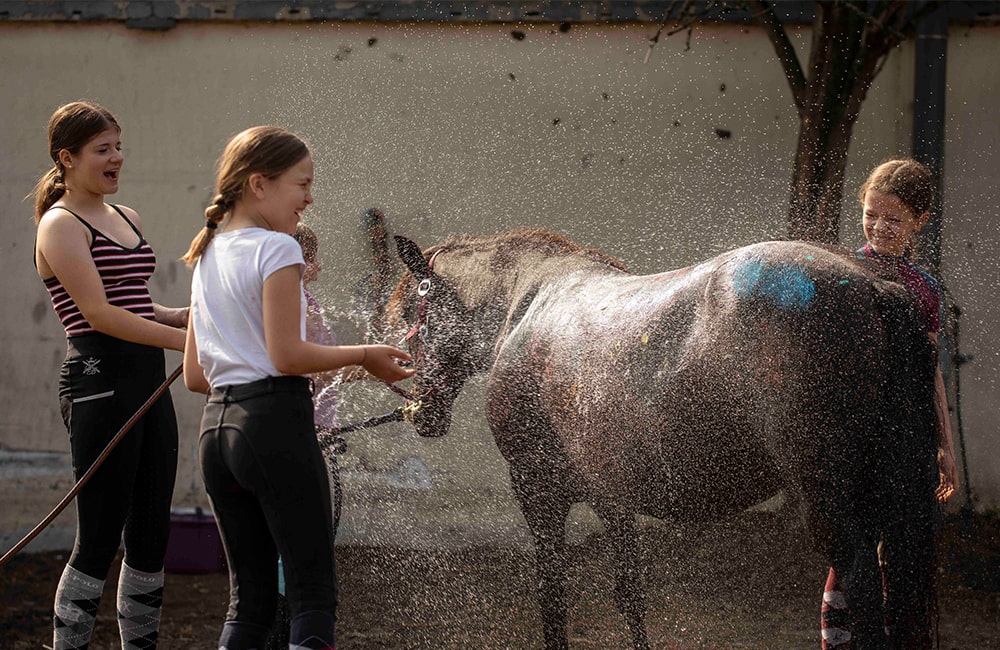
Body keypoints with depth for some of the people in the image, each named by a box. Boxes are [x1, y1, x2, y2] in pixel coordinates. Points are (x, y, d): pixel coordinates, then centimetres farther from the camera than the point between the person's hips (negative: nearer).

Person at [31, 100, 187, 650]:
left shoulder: (127, 219, 18)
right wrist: (185, 339, -19)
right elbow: (99, 314, -16)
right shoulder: (61, 225, -7)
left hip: (148, 379, 8)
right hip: (99, 381, -8)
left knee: (150, 532, 10)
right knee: (101, 538, -6)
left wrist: (190, 315, 7)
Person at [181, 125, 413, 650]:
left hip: (217, 427, 8)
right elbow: (287, 355, -15)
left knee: (249, 599, 10)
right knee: (314, 593, -6)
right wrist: (364, 356, -4)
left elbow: (195, 376, 16)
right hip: (275, 424, -8)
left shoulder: (207, 257, 17)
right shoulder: (277, 248, -7)